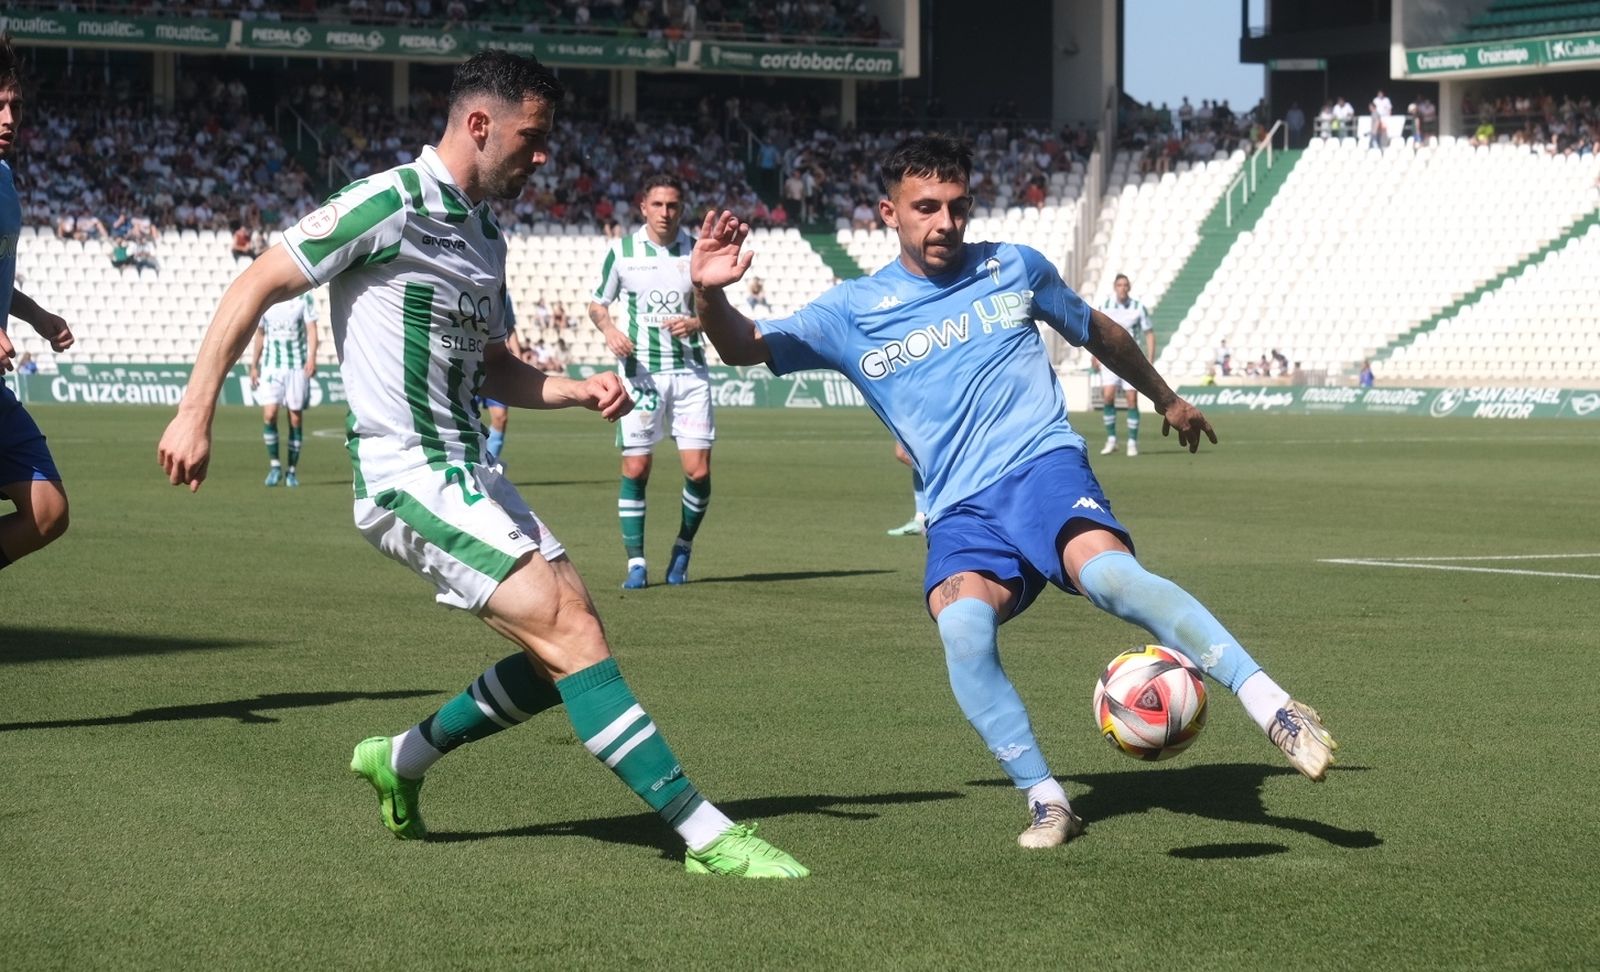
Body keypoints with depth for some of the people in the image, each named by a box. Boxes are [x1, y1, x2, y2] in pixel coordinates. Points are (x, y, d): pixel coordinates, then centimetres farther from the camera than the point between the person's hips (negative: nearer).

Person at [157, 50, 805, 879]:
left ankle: (401, 761, 24)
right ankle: (708, 835, -15)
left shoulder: (484, 235, 15)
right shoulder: (389, 204, -11)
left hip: (467, 474, 10)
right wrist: (195, 412, -14)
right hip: (409, 477, -10)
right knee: (570, 634, -15)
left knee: (566, 650, 8)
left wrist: (581, 391, 6)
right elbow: (256, 285, -10)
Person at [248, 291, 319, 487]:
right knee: (269, 415, -13)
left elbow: (311, 329, -4)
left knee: (296, 419, 0)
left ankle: (291, 471, 10)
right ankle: (274, 465, 0)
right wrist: (254, 366, 17)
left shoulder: (304, 298, 2)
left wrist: (311, 358, -19)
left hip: (298, 366, -1)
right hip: (271, 366, 1)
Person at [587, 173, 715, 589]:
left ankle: (682, 550, 18)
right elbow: (597, 304, 11)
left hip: (689, 370, 1)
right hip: (640, 371, -1)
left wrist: (696, 323, -11)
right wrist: (610, 329, -10)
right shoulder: (621, 251, 1)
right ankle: (636, 562, 7)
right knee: (635, 468, -4)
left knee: (698, 470, -5)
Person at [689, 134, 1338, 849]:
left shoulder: (1012, 268, 12)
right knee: (962, 626, -31)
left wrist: (1165, 399, 40)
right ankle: (1045, 801, -18)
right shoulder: (852, 312, 9)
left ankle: (1275, 709, -35)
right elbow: (743, 347, 3)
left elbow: (1096, 332, 28)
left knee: (1108, 574, -33)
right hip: (960, 512, 1)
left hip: (1043, 466, -1)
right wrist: (709, 294, -19)